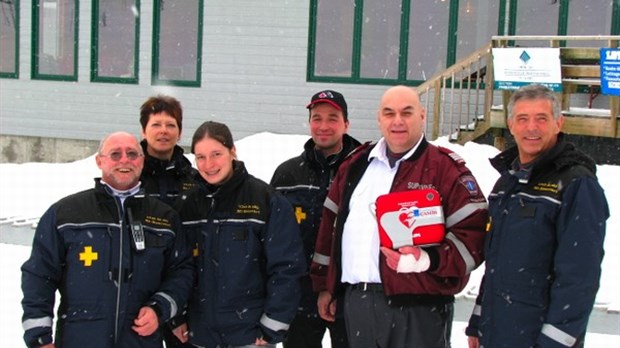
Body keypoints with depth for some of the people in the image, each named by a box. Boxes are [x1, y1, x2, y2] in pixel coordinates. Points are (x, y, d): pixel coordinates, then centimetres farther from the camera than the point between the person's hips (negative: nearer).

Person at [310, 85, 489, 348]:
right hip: (357, 300, 6)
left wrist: (429, 260, -24)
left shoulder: (446, 168, -5)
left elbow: (474, 232, -10)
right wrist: (325, 285, 18)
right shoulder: (356, 164, 13)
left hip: (417, 304, -5)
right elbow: (332, 225, 18)